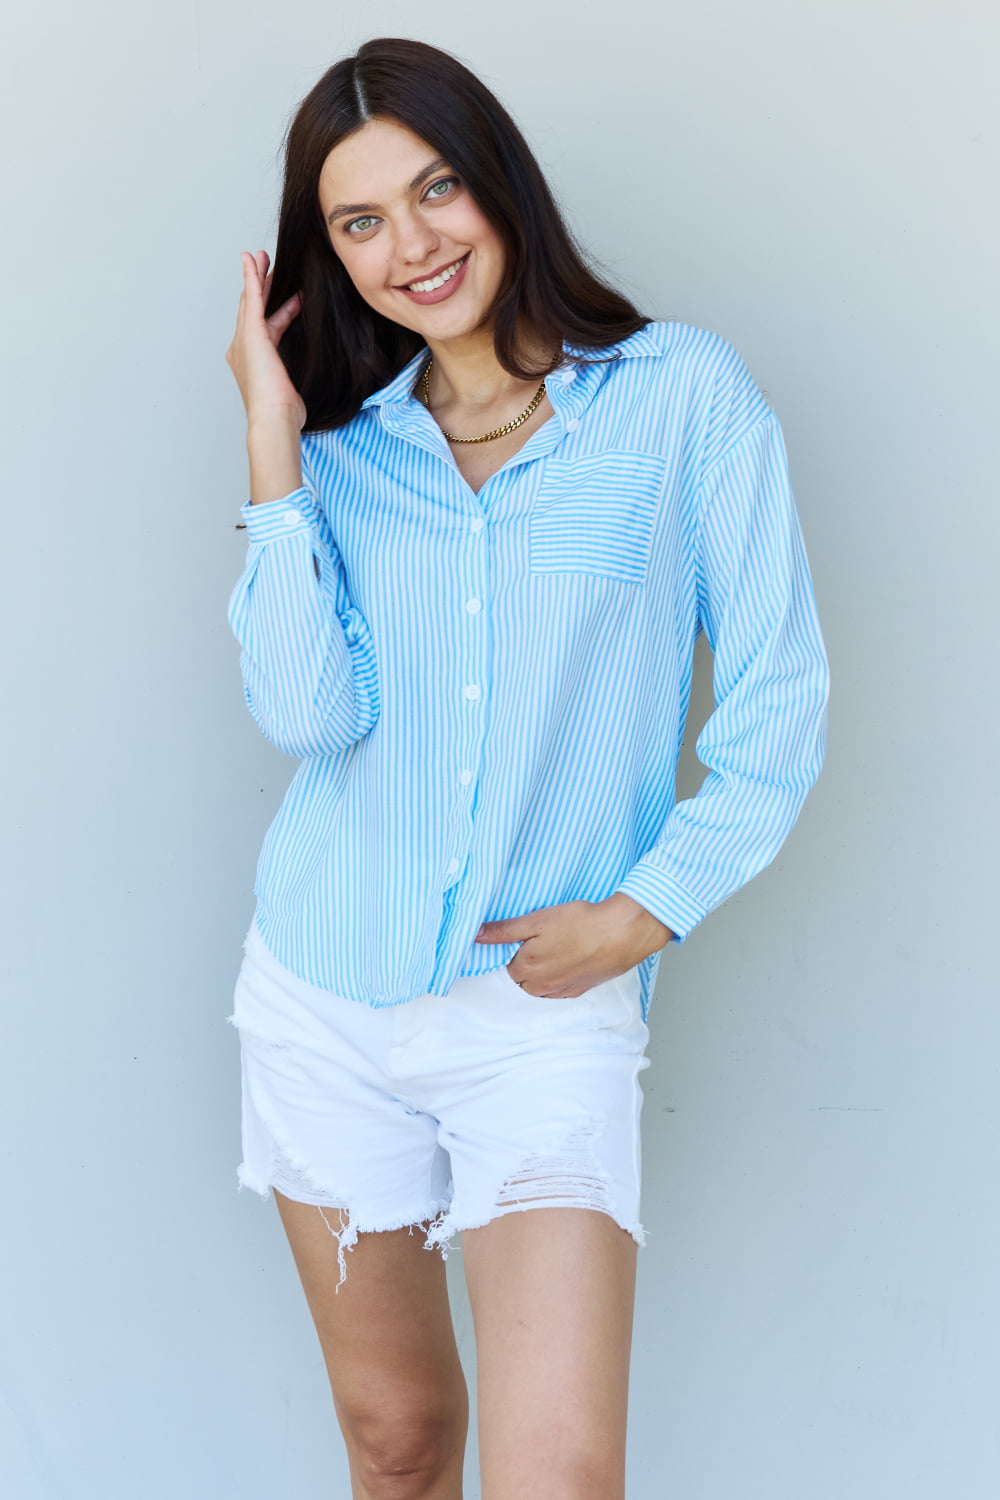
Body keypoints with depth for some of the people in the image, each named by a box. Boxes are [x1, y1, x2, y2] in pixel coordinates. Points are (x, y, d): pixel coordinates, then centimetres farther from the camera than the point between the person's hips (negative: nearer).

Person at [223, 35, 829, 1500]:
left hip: (548, 1009, -3)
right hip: (326, 996, 3)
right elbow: (307, 713, -10)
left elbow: (780, 706, -2)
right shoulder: (342, 444, 5)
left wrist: (642, 912, -8)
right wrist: (274, 442, -10)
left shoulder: (684, 393, -4)